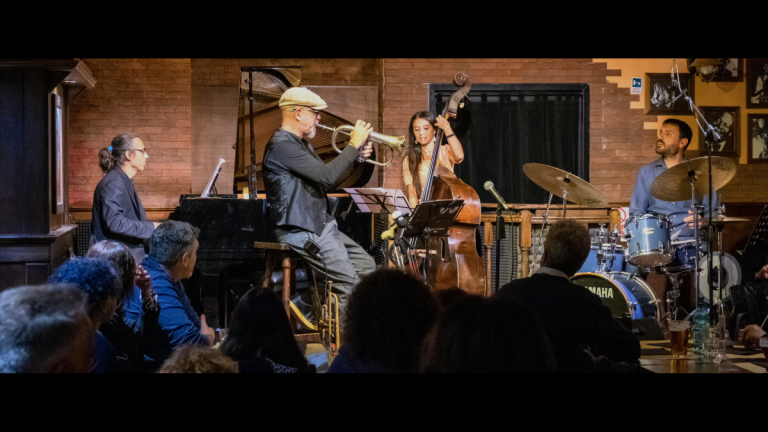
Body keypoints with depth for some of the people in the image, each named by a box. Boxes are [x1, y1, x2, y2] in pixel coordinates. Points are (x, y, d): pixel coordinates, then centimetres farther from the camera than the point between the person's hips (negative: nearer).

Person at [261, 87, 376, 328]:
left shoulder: (301, 144, 18)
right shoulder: (282, 145, -16)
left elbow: (327, 183, 21)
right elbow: (326, 176, -24)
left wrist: (356, 158, 8)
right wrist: (354, 145, -13)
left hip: (321, 225, 11)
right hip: (300, 231, -11)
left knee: (367, 266, 8)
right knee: (349, 282, -16)